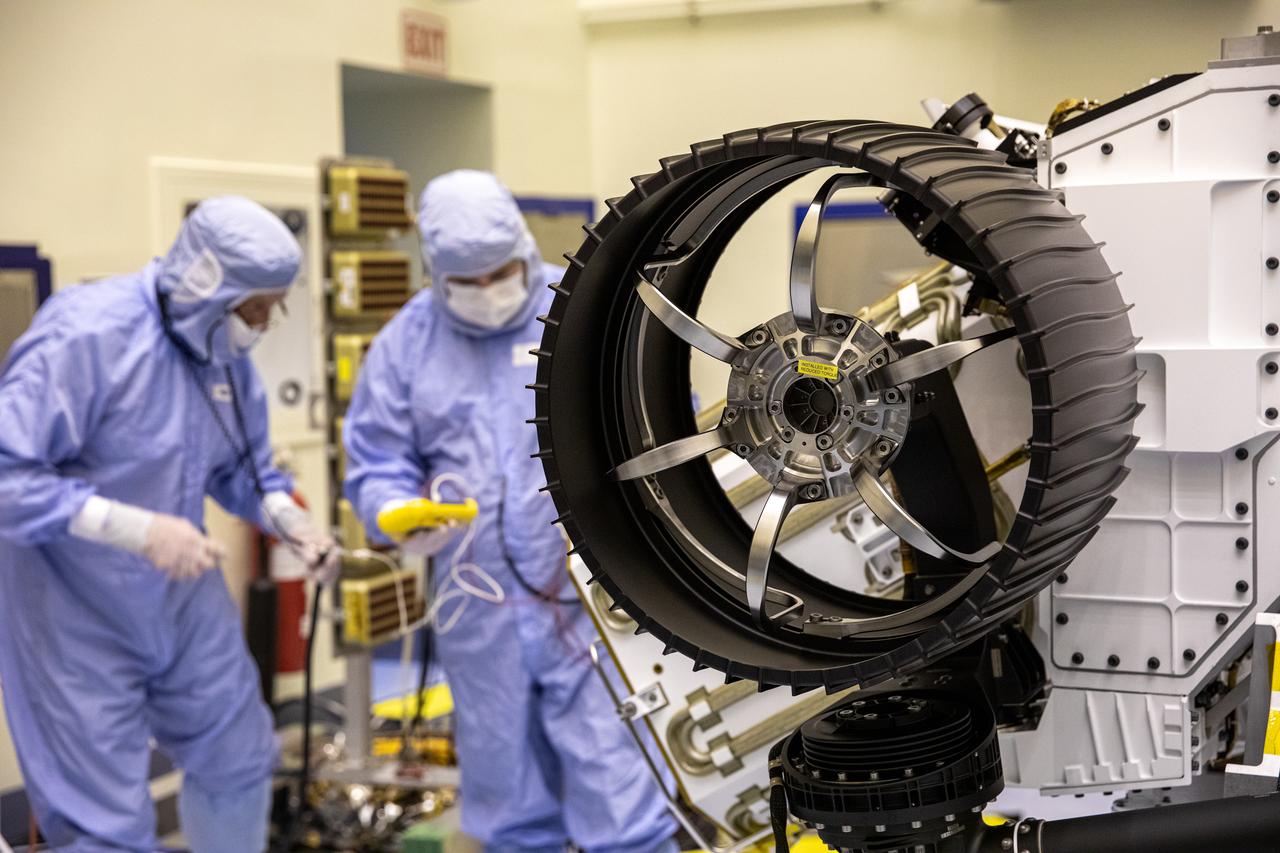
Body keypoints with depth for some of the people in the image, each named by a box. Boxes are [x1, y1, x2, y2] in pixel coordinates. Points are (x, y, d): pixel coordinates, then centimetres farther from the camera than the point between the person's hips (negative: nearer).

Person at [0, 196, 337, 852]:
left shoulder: (224, 350, -1)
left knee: (238, 758, 20)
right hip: (75, 613, -7)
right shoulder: (85, 334, -26)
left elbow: (240, 466, 13)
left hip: (183, 597, 7)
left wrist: (289, 520, -8)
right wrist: (137, 528, -32)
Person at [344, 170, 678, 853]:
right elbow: (375, 463, 7)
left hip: (592, 599, -3)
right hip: (478, 611, 3)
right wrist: (400, 513, -15)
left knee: (617, 790, -3)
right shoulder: (406, 340, 5)